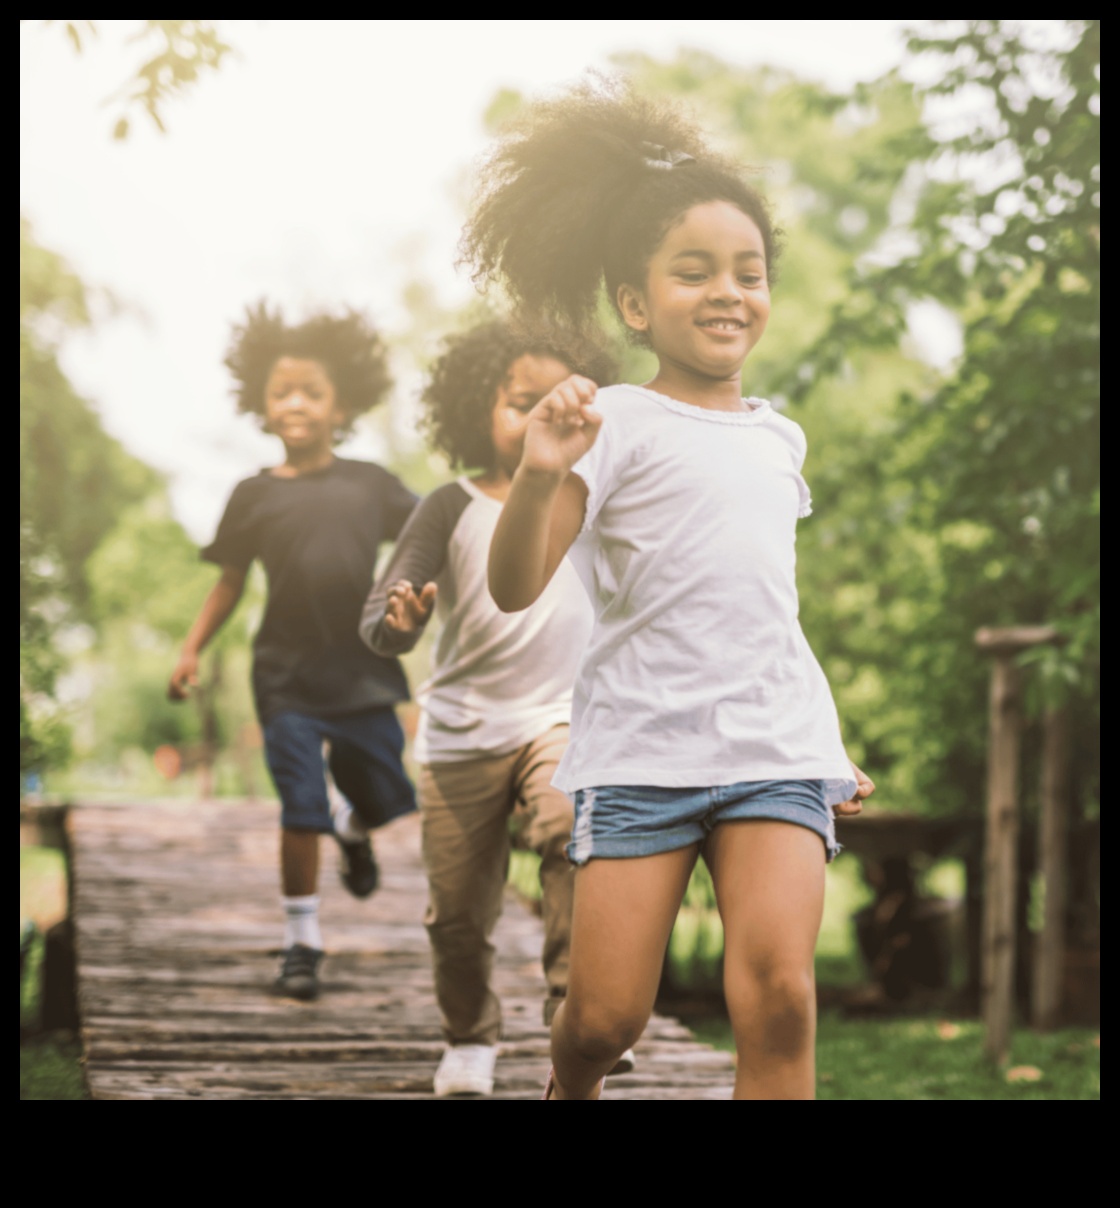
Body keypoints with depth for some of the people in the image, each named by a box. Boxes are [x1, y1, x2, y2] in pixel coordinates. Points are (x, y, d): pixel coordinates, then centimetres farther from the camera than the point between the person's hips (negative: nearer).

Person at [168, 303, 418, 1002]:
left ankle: (353, 825, 47)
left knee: (387, 797, 9)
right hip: (288, 676, -2)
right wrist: (193, 649, 2)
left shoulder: (370, 485, 4)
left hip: (363, 671, 2)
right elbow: (231, 581, 7)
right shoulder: (256, 496, 2)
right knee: (301, 812, -4)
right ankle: (302, 943, 9)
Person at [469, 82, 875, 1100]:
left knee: (778, 989, -17)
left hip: (777, 748, 4)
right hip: (640, 746, -4)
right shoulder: (617, 425, -2)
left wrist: (836, 745, 29)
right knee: (605, 1015, -2)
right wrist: (540, 475, -30)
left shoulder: (778, 438, 16)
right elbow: (514, 589, -11)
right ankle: (568, 1091, 32)